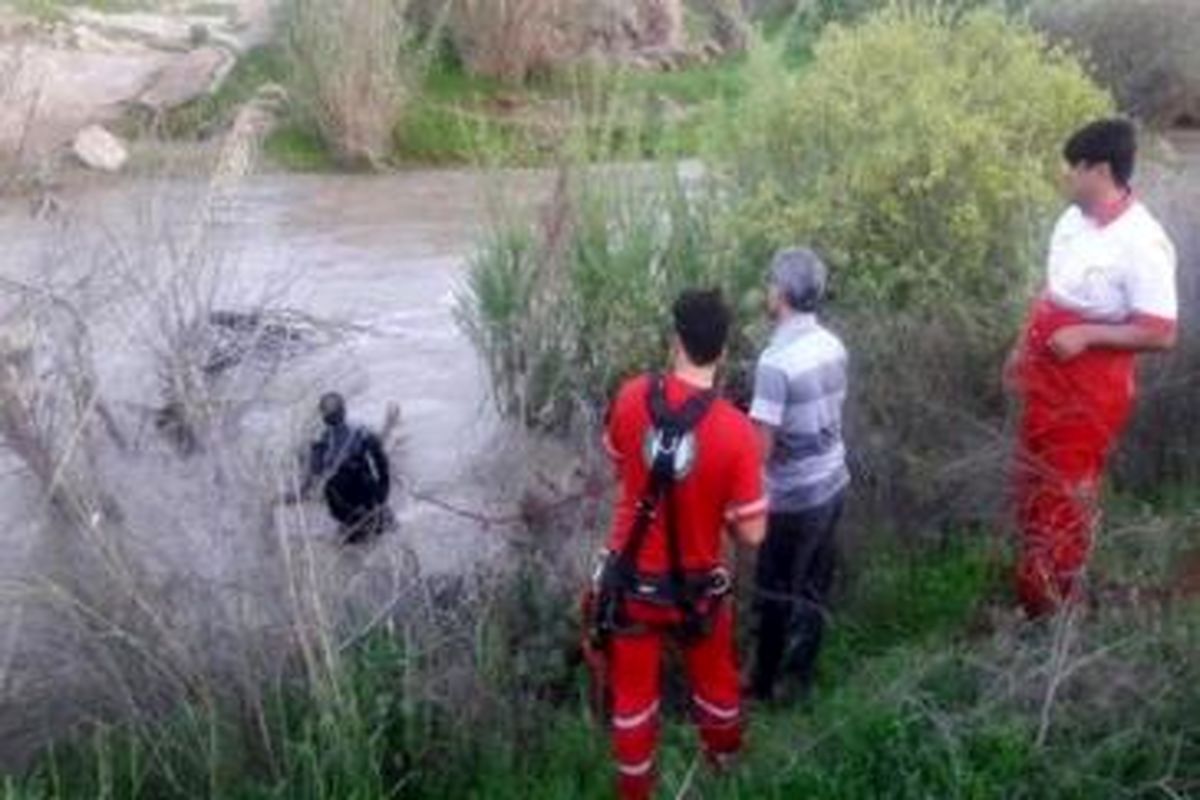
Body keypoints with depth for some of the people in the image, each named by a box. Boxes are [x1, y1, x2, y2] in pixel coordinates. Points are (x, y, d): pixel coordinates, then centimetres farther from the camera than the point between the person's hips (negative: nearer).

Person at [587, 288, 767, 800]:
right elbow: (752, 533, -17)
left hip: (631, 581, 1)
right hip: (696, 586, -1)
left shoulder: (633, 397, -15)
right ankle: (724, 754, 54)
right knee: (714, 676, 28)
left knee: (633, 692, 20)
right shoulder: (735, 431, -22)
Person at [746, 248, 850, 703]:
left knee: (777, 594, 11)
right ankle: (801, 674, 36)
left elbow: (762, 448, -24)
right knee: (813, 586, 20)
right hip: (833, 482, 7)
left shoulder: (776, 361, -25)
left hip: (795, 496, -7)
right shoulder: (833, 346, -1)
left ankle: (764, 684, 28)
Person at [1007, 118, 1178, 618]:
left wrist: (1086, 335, -27)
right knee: (1035, 487, 21)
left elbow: (1161, 334, -22)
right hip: (1045, 377, 8)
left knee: (1068, 498, 7)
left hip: (1090, 389, -8)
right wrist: (1023, 349, 13)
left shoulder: (1142, 243, -23)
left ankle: (1056, 610, 27)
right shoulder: (1073, 220, 1)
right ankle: (1030, 591, 41)